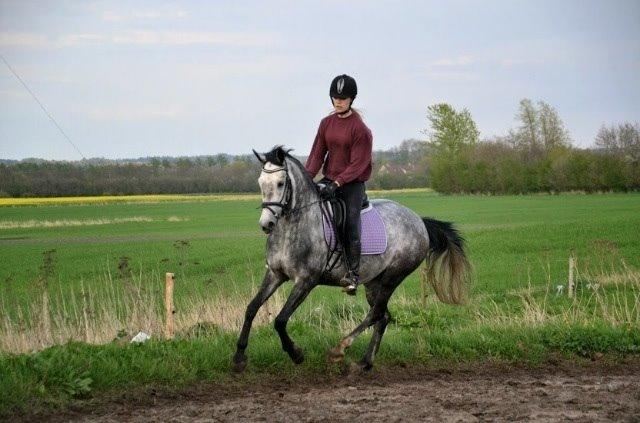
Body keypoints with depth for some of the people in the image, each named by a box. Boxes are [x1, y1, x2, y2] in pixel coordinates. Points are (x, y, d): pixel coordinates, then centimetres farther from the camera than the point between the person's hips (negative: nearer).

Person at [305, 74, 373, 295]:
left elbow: (358, 164, -14)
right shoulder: (326, 123, 7)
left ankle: (353, 273, -19)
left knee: (351, 222, -19)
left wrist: (337, 183, -24)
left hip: (352, 183, -6)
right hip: (329, 180, 6)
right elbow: (317, 154, 8)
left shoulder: (359, 128, -11)